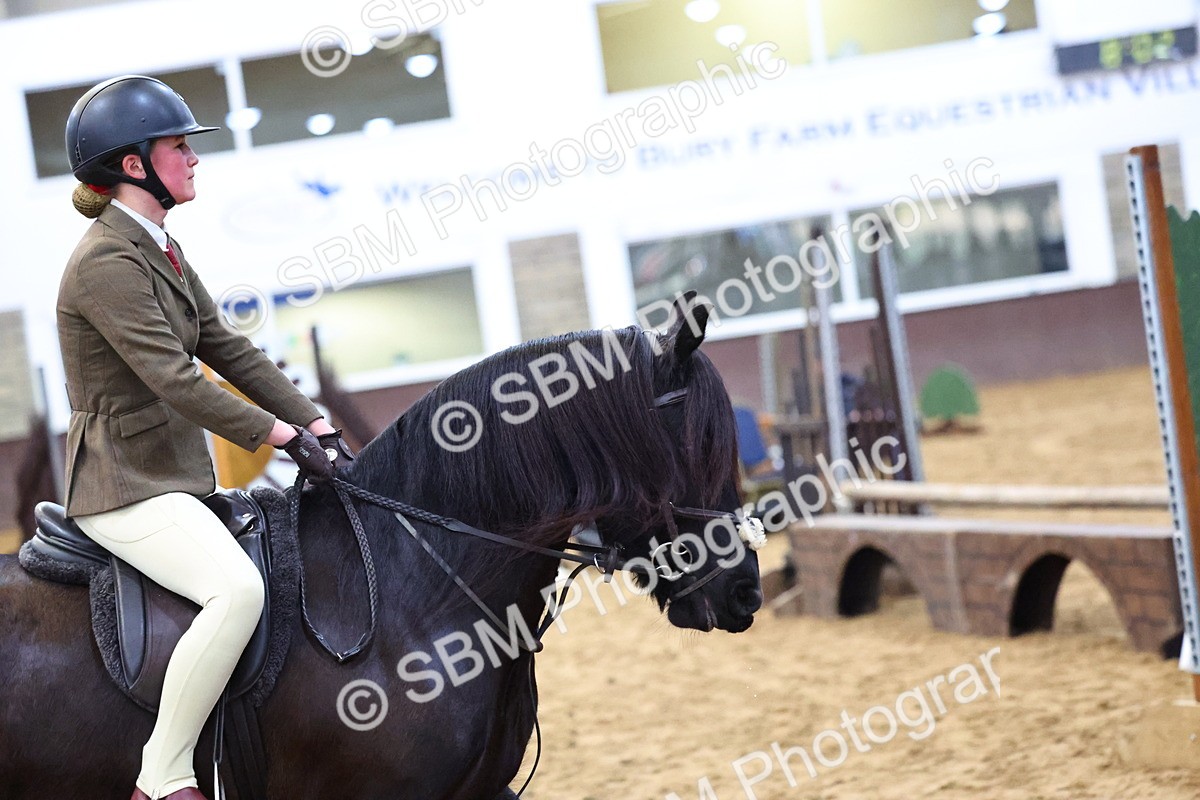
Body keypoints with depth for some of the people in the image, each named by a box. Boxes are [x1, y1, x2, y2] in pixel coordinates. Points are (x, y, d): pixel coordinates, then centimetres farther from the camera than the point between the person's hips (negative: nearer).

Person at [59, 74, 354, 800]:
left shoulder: (161, 251, 13)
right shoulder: (107, 263, -17)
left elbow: (230, 352, 11)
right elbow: (174, 380, -24)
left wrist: (319, 425, 2)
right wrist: (284, 437, -22)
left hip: (179, 476, 10)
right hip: (126, 486, -10)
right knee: (238, 587, -30)